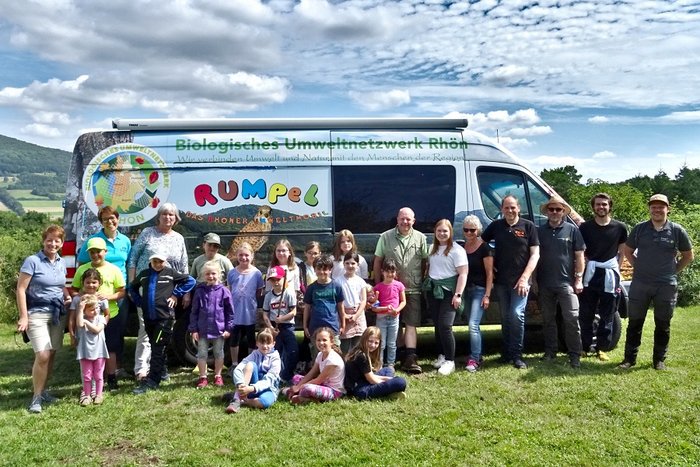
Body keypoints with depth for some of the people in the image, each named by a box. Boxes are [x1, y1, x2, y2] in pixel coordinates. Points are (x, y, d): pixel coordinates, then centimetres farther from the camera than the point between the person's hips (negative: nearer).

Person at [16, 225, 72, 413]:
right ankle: (36, 397, 1)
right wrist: (23, 316, -14)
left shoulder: (61, 263, 11)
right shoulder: (32, 261, -7)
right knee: (42, 356, -13)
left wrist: (67, 296, 5)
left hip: (58, 314, 6)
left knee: (51, 355, 8)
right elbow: (20, 289, -9)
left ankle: (43, 390, 23)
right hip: (37, 314, -6)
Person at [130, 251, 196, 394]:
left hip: (165, 317, -5)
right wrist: (139, 302, 11)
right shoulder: (144, 274, 9)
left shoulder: (170, 273, -3)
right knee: (154, 348, 14)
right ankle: (161, 373, 27)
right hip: (148, 317, 5)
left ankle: (151, 381, -8)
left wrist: (176, 294, -5)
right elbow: (132, 288, 26)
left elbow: (191, 281, -2)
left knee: (158, 349, -7)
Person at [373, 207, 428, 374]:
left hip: (412, 289, 0)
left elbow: (424, 262, 9)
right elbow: (377, 262, 5)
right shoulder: (386, 237, 2)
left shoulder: (420, 238, 5)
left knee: (411, 325, -2)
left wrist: (421, 281, 3)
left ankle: (410, 359, -2)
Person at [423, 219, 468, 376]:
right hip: (433, 290, 6)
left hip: (448, 291, -6)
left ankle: (450, 361, -5)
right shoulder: (433, 248, 12)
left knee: (445, 326, -12)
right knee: (437, 325, 9)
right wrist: (427, 284, 11)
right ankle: (441, 355, 21)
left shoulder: (457, 250, -8)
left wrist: (458, 294, -18)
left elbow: (463, 274, -12)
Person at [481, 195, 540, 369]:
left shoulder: (528, 226, -2)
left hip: (520, 281, -3)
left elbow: (535, 254, -4)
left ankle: (517, 355, -2)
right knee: (505, 317, 10)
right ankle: (507, 353, 20)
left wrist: (524, 278, -13)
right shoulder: (495, 226, 6)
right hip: (501, 281, 3)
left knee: (517, 315, -12)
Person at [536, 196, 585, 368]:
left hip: (566, 283, -3)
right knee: (548, 319, 11)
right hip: (545, 284, 3)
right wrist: (534, 281, 6)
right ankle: (550, 351, 21)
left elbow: (579, 256, 2)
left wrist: (579, 279, -4)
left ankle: (574, 355, 1)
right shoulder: (540, 231, 8)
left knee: (571, 319, -6)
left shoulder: (572, 230, 2)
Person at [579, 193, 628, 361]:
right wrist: (588, 264, -3)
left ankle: (601, 348, 17)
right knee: (586, 314, 4)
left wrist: (616, 267, 2)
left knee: (606, 315, 6)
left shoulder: (619, 227, 3)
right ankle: (585, 346, 15)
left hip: (609, 276, 0)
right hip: (590, 274, 0)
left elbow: (622, 251, 11)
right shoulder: (585, 227, 3)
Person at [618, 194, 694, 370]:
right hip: (640, 284, 1)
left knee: (663, 325, 10)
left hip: (667, 286, -1)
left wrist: (674, 271, 3)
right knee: (635, 323, 6)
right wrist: (639, 267, 5)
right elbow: (628, 251, 13)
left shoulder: (677, 230, -2)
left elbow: (688, 256, 9)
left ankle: (660, 360, 22)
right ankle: (629, 358, 15)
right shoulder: (640, 228, 0)